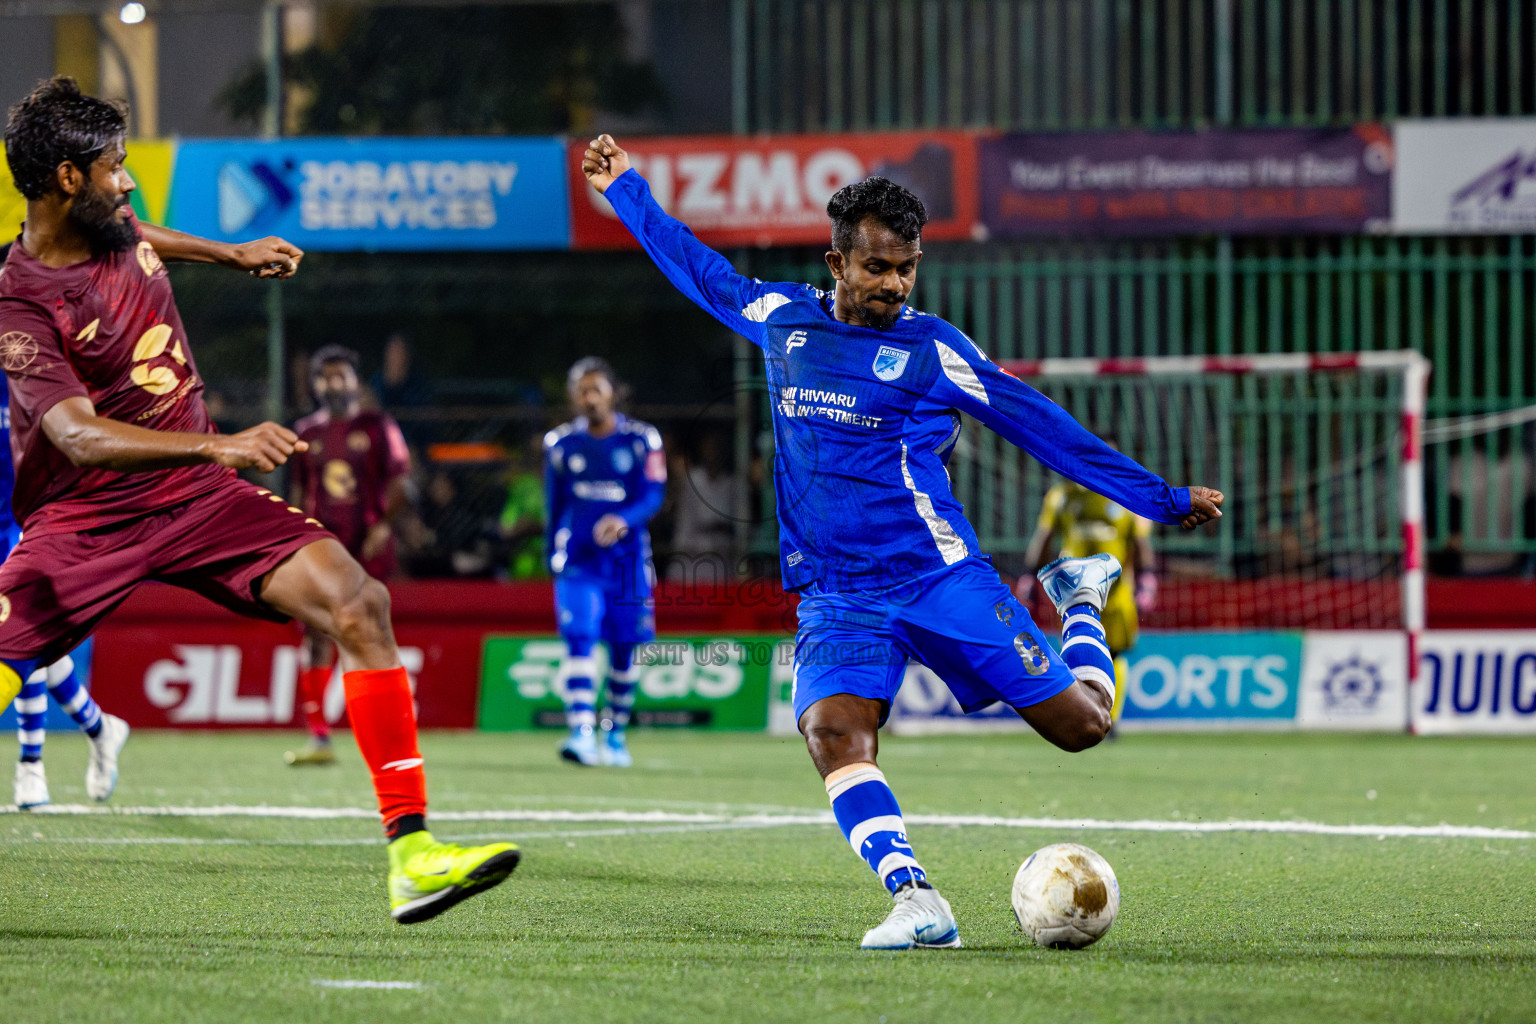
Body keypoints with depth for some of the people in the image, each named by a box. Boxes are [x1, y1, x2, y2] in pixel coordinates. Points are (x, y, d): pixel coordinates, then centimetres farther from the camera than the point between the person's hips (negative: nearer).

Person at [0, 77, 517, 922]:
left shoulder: (116, 227, 2)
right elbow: (81, 437, -34)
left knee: (354, 600, -16)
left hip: (196, 498, 5)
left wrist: (231, 254, 39)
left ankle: (411, 853, -19)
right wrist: (219, 445, -45)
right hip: (82, 523, -5)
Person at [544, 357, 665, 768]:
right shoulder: (561, 444, 5)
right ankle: (581, 730, -26)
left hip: (627, 560, 0)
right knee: (579, 640, -17)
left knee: (623, 650, 7)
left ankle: (615, 733, 25)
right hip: (578, 560, 0)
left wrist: (624, 521, -26)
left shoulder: (640, 441, -1)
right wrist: (552, 555, 16)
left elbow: (653, 497, -7)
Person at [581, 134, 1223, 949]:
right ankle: (915, 903, -33)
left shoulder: (930, 350, 0)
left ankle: (1082, 601, 29)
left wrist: (1164, 501, 5)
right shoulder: (782, 319, 9)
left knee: (1079, 724, -3)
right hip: (834, 598, 2)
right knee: (833, 733, -29)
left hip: (938, 576, -2)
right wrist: (625, 191, 37)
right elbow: (700, 271, 28)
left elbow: (1038, 424, 4)